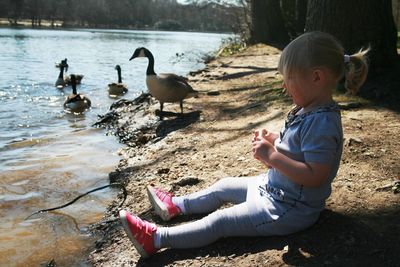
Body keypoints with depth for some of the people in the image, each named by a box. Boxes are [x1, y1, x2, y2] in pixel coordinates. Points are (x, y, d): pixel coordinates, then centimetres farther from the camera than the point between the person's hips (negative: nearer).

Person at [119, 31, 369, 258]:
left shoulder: (322, 122, -29)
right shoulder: (308, 111, 2)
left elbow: (315, 176, -33)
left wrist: (271, 157, -31)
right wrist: (274, 141, -1)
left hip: (289, 210, -10)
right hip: (274, 187, 10)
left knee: (219, 222, -8)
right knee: (223, 186, 20)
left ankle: (156, 238, -1)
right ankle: (176, 205, 38)